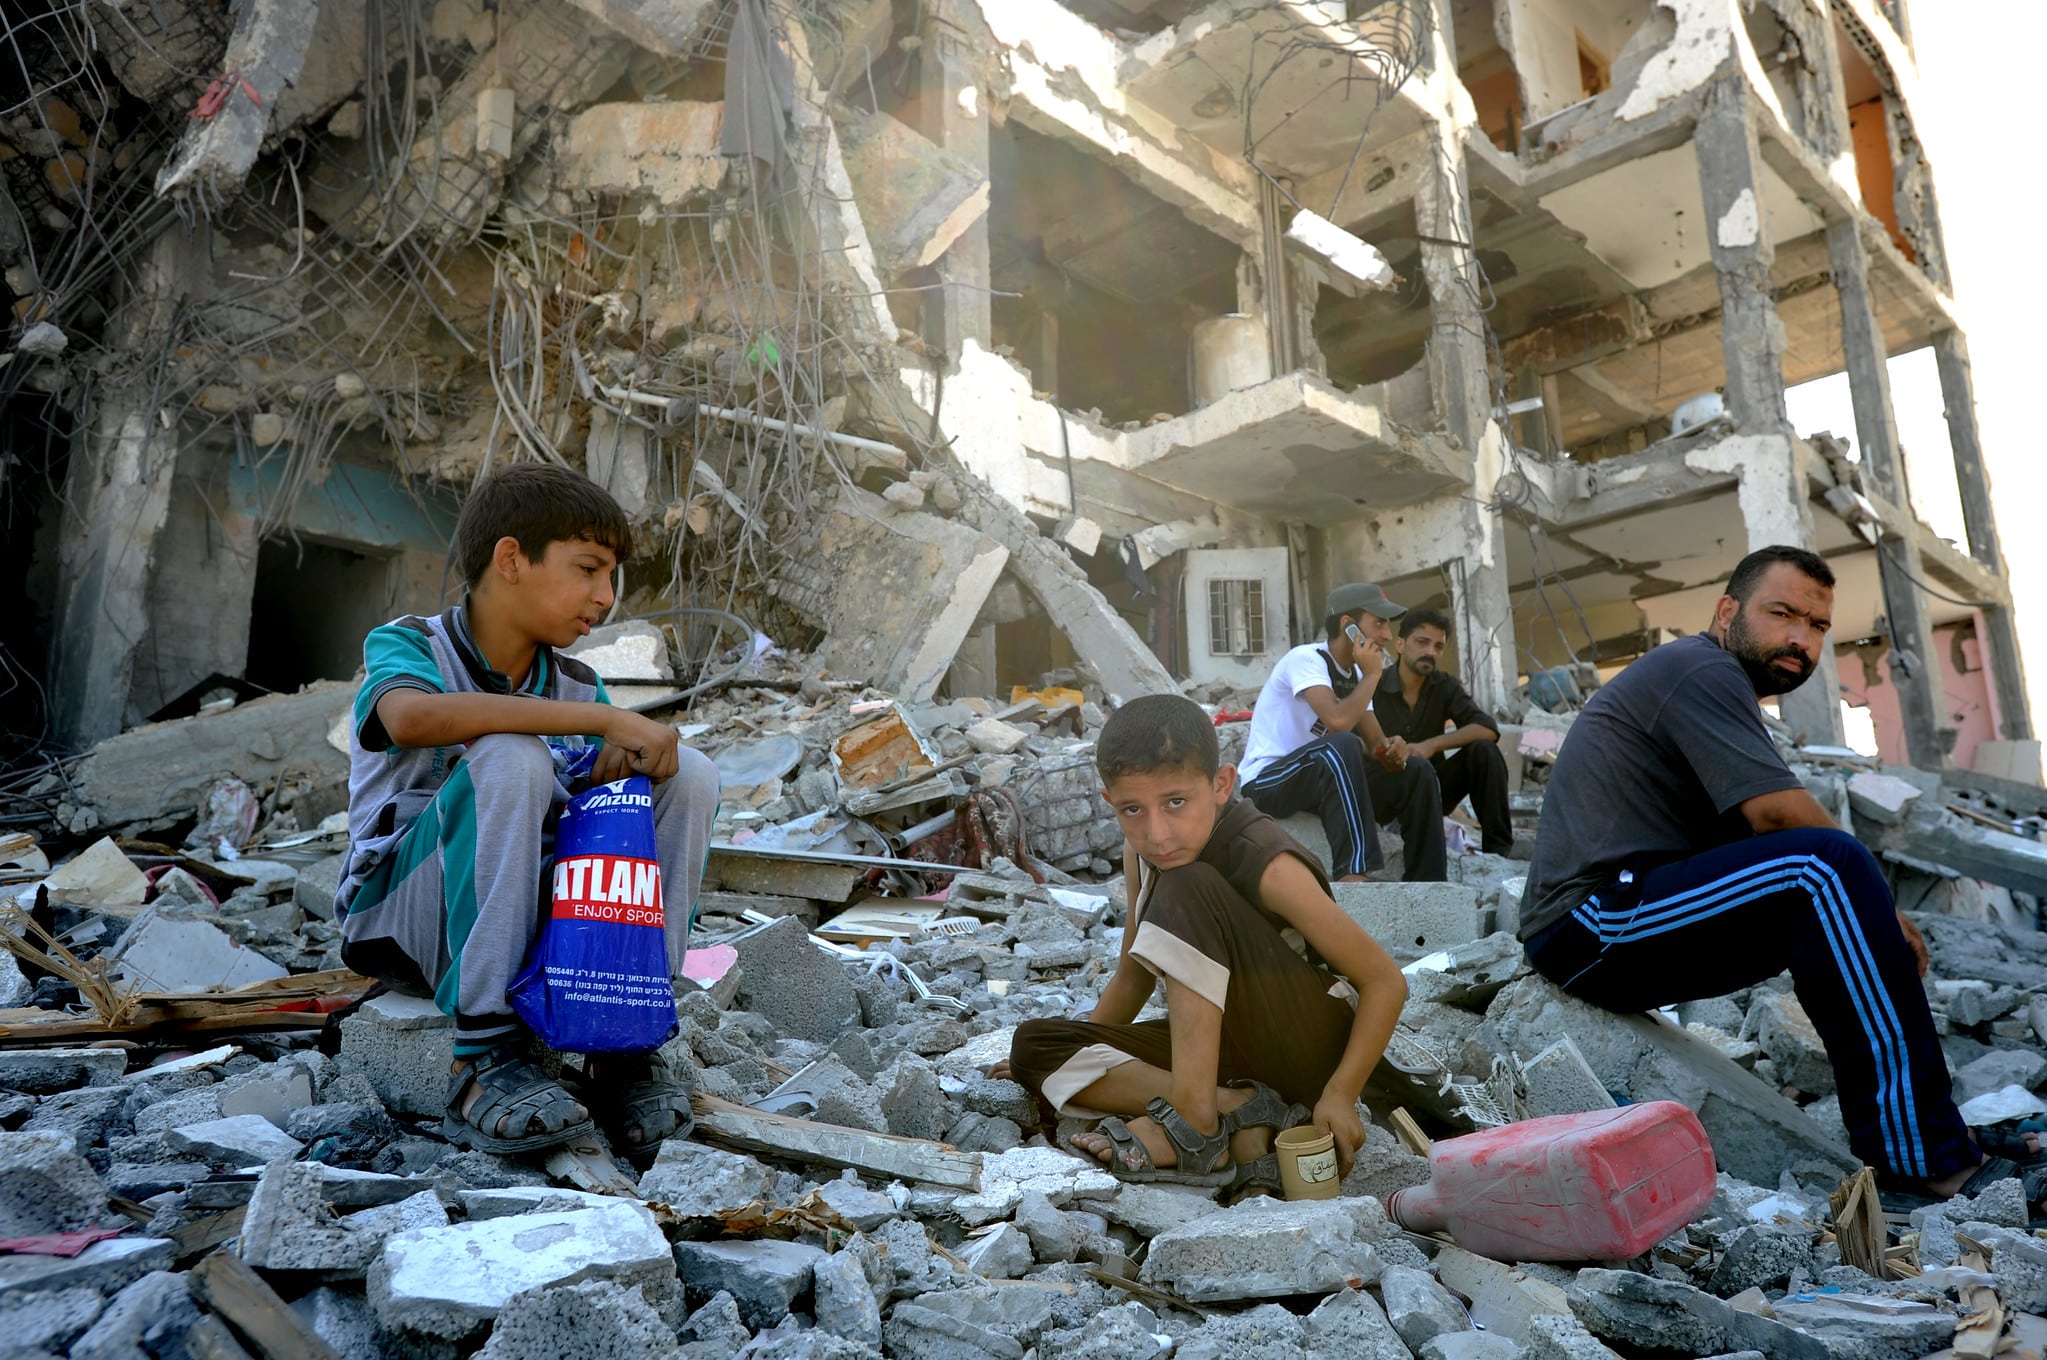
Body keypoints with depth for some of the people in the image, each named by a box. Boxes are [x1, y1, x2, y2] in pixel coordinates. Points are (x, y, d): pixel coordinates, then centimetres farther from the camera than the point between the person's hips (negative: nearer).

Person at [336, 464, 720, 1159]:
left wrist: (626, 759, -23)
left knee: (688, 773, -13)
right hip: (403, 915, -5)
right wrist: (605, 719, -34)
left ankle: (625, 1046, -13)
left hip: (540, 914, 5)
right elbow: (414, 719, -34)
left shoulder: (577, 685, 7)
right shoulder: (407, 644, -9)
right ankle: (483, 1058, -28)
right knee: (508, 759, -32)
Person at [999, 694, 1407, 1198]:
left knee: (1186, 890, -28)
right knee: (1034, 1046, -9)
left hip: (1315, 1042, -7)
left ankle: (1192, 1118, -28)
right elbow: (1134, 975, 11)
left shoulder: (1266, 865, -23)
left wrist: (1340, 1093, -25)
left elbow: (1386, 980, -18)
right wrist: (1084, 1058, 4)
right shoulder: (1141, 853, -4)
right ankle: (1236, 1109, -20)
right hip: (1234, 1047, 7)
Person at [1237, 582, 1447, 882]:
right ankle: (1355, 877, -42)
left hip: (1325, 776, 8)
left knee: (1416, 770, -4)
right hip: (1267, 780, -8)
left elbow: (1374, 742, 7)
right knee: (1343, 746, -36)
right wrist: (1372, 674, -17)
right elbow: (1339, 722, -32)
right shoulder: (1306, 658, -17)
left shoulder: (1355, 674, 9)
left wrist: (1392, 748, -17)